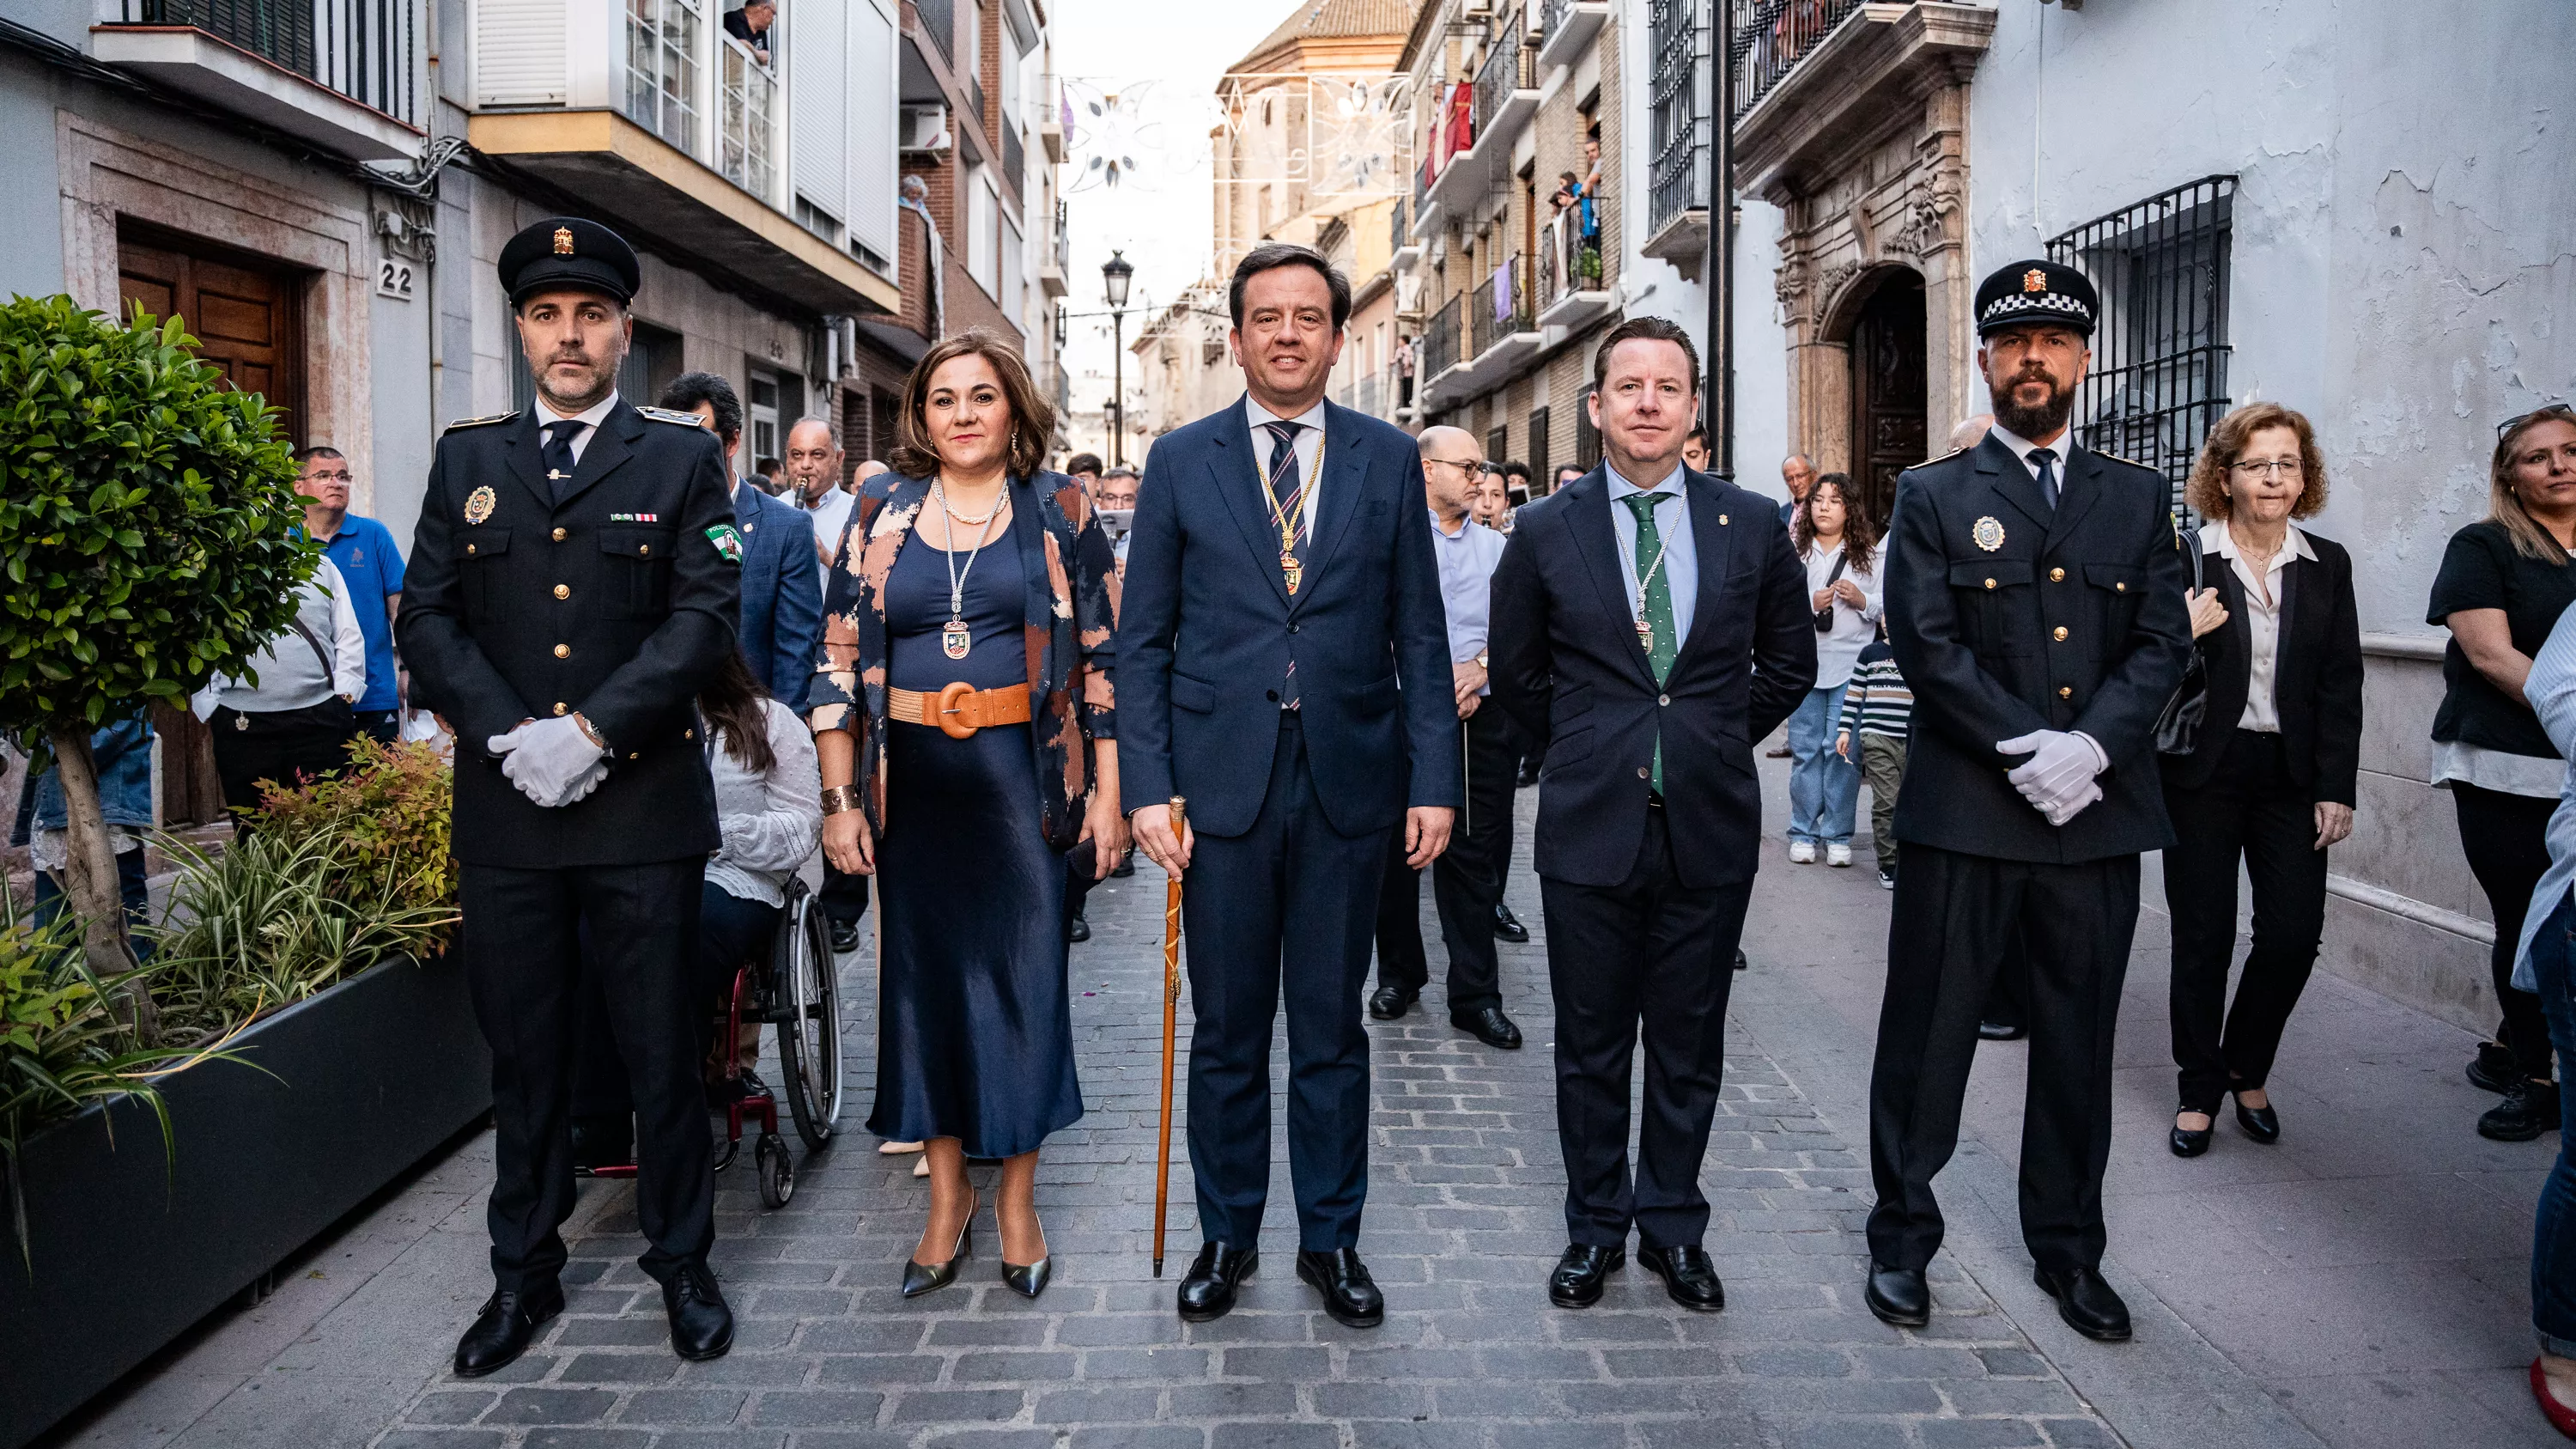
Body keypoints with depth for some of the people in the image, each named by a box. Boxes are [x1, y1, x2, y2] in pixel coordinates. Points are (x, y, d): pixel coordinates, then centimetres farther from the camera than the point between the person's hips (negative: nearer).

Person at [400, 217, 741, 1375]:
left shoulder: (682, 459, 4)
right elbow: (426, 620, 5)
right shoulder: (467, 459, 12)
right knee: (523, 1054, 12)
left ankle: (681, 1261, 24)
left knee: (662, 1050, 7)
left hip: (644, 807, -2)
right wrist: (509, 735, -10)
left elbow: (706, 617, -6)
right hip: (502, 813, 3)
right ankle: (524, 1271, 28)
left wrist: (589, 732, -15)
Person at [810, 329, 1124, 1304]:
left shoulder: (1059, 510, 2)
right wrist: (839, 799, -1)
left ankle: (1018, 1200, 18)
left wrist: (1108, 792, -5)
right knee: (924, 970, 6)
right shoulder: (882, 512, 7)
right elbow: (840, 660, 5)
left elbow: (1104, 656, 1)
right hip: (912, 784, 2)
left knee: (1023, 970, 2)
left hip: (1024, 776, -2)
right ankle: (947, 1200, 21)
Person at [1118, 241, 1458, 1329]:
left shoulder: (1389, 459, 6)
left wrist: (1433, 780, -1)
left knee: (1332, 1028, 10)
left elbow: (1420, 634, 5)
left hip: (1348, 784, 0)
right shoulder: (1182, 461, 4)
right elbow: (1143, 639, 3)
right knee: (1227, 1030, 10)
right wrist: (1149, 785, -5)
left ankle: (1331, 1240, 26)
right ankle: (1227, 1236, 27)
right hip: (1222, 783, 0)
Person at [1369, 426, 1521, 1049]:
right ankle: (1399, 974, 26)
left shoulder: (1497, 548, 12)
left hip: (1479, 718, 2)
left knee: (1476, 855, 2)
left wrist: (1480, 667, -12)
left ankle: (1475, 996, 9)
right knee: (1395, 851, 8)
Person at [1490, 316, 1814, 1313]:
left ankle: (1674, 1227, 28)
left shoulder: (1751, 526, 2)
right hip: (1590, 823, -1)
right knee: (1591, 1046, 10)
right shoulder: (1546, 533, -1)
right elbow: (1516, 675, 11)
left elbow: (1789, 662, 14)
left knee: (1690, 1046, 11)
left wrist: (1716, 744, 10)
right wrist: (1589, 750, 10)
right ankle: (1595, 1228, 26)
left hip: (1711, 827, 1)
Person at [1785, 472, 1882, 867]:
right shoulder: (1793, 552, 4)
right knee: (1805, 750, 5)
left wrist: (1862, 601, -11)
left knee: (1843, 751, 1)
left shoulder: (1869, 554, 6)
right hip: (1804, 666, 0)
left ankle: (1838, 835, 11)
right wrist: (1809, 605, -15)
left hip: (1852, 667, 0)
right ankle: (1803, 833, 14)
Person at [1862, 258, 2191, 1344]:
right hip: (1962, 810, -3)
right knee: (1929, 1031, 4)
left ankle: (2068, 1247, 28)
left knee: (2079, 1040, 12)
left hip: (2099, 810, 3)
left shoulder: (2137, 499, 13)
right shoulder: (1933, 497, 4)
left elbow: (2162, 641, 4)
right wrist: (2026, 750, -16)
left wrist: (2090, 744, -13)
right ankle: (1901, 1236, 20)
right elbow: (1927, 645, -7)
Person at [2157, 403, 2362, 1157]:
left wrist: (2336, 789, -1)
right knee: (2203, 935, 4)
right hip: (2203, 774, -3)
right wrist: (2182, 634, -24)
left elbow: (2341, 685, 5)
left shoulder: (2327, 565, 7)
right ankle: (2199, 1090, 19)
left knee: (2295, 932, -1)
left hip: (2292, 775, 3)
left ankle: (2246, 1070, 24)